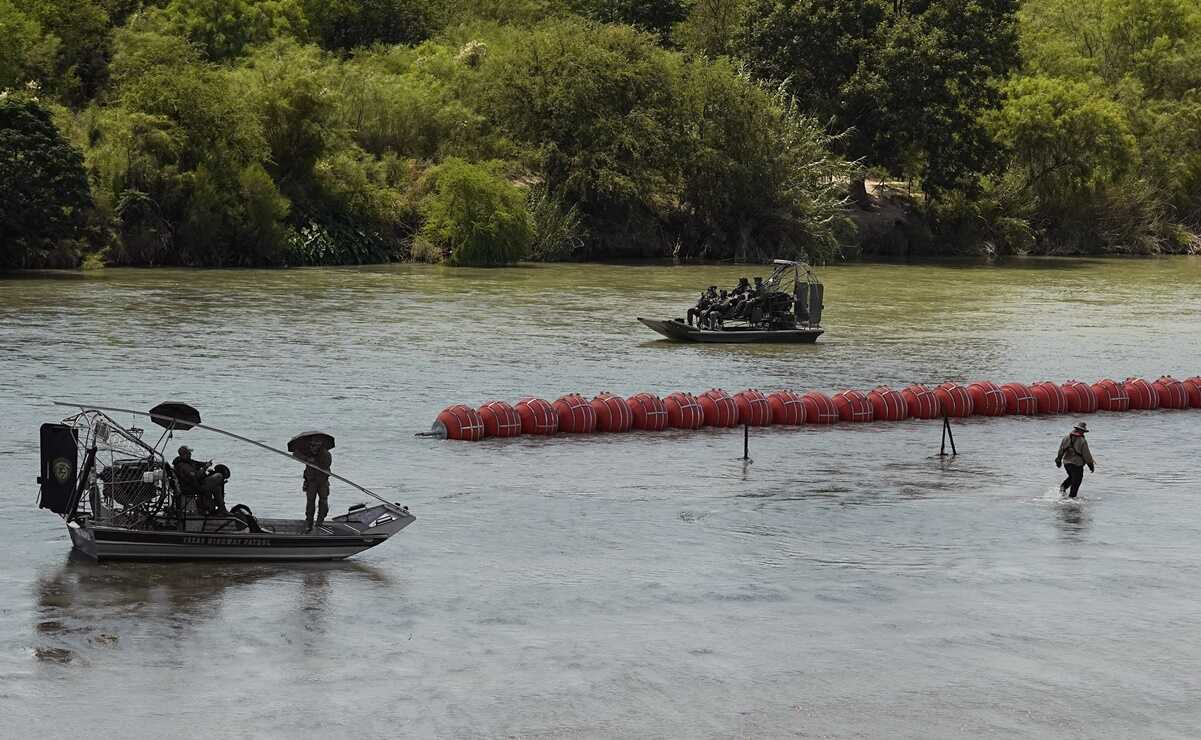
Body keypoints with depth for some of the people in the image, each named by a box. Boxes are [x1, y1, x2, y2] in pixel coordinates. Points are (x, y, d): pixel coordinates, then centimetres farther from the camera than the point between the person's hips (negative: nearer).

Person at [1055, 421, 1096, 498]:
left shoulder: (1066, 438, 0)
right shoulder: (1082, 441, -17)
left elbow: (1061, 450, 9)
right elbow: (1086, 455, -13)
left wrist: (1058, 460, 23)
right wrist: (1091, 465, -1)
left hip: (1066, 462, 6)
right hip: (1077, 464, -6)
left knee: (1071, 477, 28)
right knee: (1075, 483, 8)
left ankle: (1063, 486, 8)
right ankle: (1071, 496, 10)